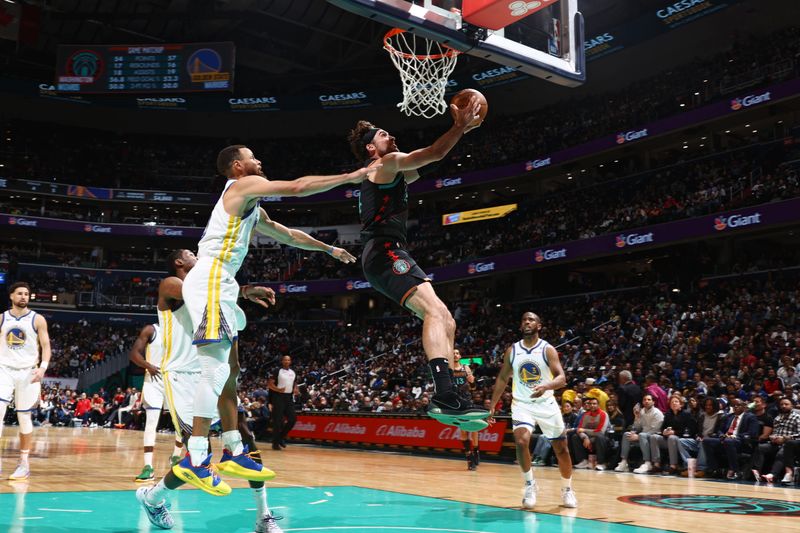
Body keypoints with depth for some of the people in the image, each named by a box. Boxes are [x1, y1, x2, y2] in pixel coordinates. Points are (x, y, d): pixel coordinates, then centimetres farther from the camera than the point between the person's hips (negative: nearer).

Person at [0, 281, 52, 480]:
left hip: (27, 372, -1)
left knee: (24, 417, 3)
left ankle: (24, 463, 11)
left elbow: (46, 346, -3)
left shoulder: (37, 319, 0)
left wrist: (42, 367, -18)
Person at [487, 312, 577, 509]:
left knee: (561, 449, 7)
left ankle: (567, 489, 29)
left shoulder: (548, 349, -7)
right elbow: (502, 378, 8)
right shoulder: (512, 350, 2)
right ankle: (530, 485, -3)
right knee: (521, 441, -23)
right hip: (522, 404, 1)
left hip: (546, 404, -1)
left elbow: (561, 378, -16)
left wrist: (546, 386, -37)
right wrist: (492, 406, 3)